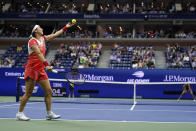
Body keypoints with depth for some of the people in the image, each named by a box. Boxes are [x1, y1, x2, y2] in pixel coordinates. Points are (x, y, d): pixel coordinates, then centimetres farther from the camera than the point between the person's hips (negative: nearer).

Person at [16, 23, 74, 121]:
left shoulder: (43, 38, 13)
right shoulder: (32, 41, -12)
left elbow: (55, 35, 23)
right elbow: (39, 54, -25)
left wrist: (66, 27, 23)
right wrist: (46, 64, -35)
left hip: (41, 70, 8)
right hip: (32, 69, -8)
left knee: (48, 91, 1)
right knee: (28, 93, -5)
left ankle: (49, 113, 7)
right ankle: (19, 113, 5)